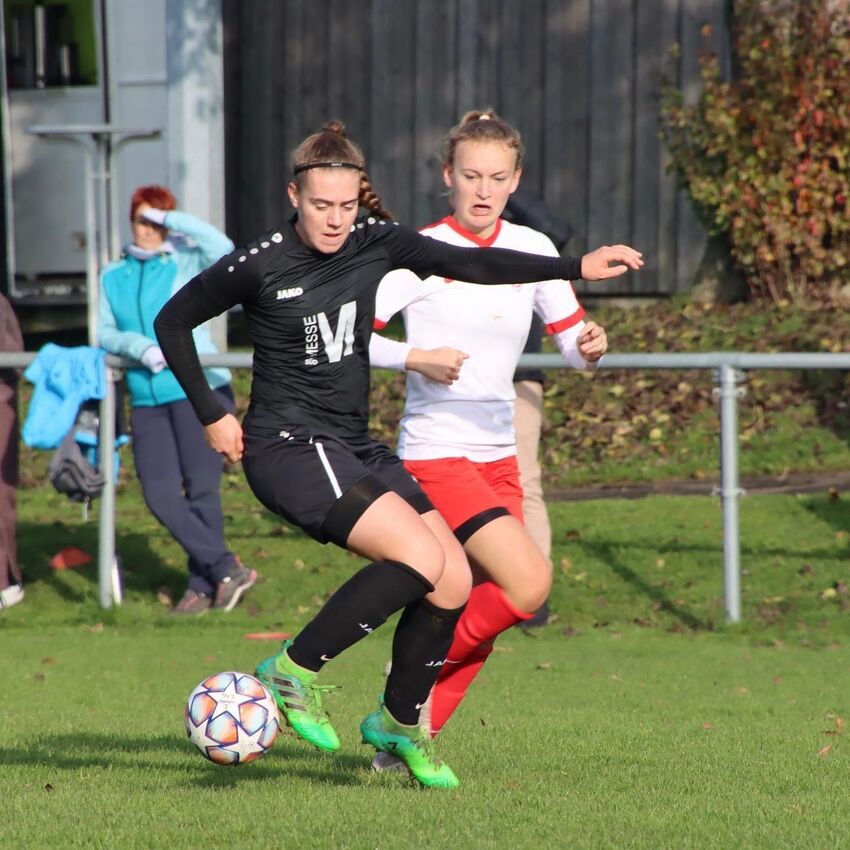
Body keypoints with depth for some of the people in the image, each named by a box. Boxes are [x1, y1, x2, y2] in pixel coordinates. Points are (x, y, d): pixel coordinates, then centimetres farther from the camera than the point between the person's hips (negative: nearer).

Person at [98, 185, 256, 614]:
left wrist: (172, 220, -12)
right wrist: (138, 346, -14)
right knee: (161, 497, -5)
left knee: (202, 490, -4)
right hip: (147, 399, 4)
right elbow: (104, 333, 5)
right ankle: (227, 568, 1)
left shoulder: (187, 264, 1)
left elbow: (223, 248, -19)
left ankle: (203, 586, 6)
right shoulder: (112, 277, 13)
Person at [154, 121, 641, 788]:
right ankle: (295, 669, -9)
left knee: (454, 582, -1)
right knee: (420, 557, -23)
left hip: (356, 449, 7)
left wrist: (576, 268, -13)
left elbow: (472, 265, -4)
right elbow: (173, 321, 2)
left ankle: (399, 722, 19)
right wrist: (211, 415, -1)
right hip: (289, 450, -7)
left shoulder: (375, 243, 2)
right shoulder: (261, 265, -10)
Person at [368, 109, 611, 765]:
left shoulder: (531, 249, 7)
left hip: (498, 453, 7)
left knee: (484, 621, 4)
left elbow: (572, 339, 9)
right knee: (529, 584, -20)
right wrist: (416, 358, -27)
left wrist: (590, 347, -13)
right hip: (436, 453, -7)